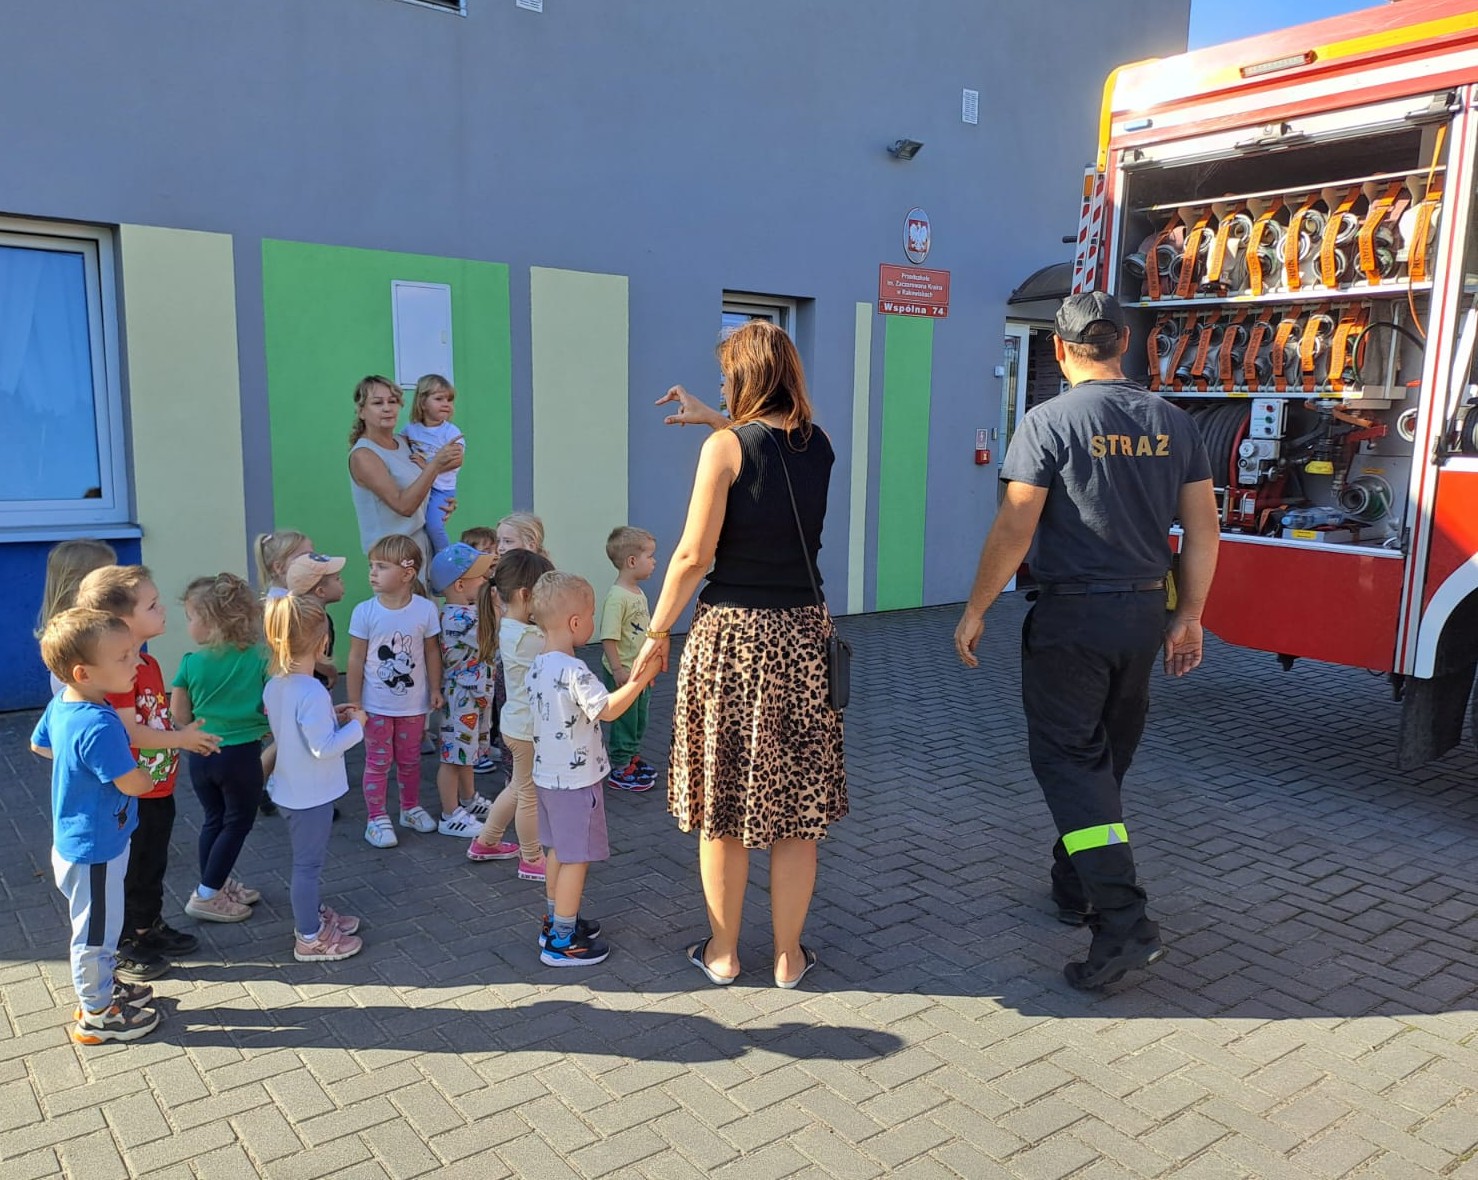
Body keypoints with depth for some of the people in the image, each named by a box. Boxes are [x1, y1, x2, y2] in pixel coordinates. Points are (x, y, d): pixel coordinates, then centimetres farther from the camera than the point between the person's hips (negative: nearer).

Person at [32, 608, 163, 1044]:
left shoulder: (61, 704, -6)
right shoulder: (99, 726, -35)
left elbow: (39, 745, 14)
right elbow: (134, 784, -26)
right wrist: (149, 772, -5)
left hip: (75, 841, 9)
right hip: (95, 850, -9)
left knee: (99, 926, 27)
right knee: (96, 933, 12)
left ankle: (103, 987, 47)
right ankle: (96, 1016, 31)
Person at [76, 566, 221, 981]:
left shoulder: (148, 663, 5)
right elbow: (127, 732, -28)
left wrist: (189, 736, 4)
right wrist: (181, 738, -18)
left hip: (159, 788, 9)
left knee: (154, 865, 23)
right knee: (129, 872, 8)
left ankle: (151, 927, 40)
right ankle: (123, 948, 25)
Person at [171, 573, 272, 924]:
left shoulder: (191, 662, -7)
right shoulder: (256, 658, -12)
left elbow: (179, 714, -1)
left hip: (201, 754, 3)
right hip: (241, 753, -3)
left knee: (213, 819, 20)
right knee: (237, 823, 11)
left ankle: (217, 886, 32)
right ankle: (206, 896, 13)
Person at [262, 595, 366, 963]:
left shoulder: (273, 686, -1)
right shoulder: (312, 693, -28)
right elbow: (324, 748, -27)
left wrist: (331, 716, 5)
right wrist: (355, 725, -14)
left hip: (290, 790, 9)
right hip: (312, 795, -9)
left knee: (307, 860, 24)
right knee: (308, 863, 5)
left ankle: (313, 913, 42)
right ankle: (310, 938, 19)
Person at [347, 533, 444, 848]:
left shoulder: (425, 609, -11)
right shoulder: (364, 612, -13)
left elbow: (432, 652, 1)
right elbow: (356, 658, -8)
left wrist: (435, 689, 4)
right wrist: (354, 701, -6)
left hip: (413, 704, 2)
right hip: (376, 705, -1)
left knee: (410, 760, 18)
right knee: (378, 762, 8)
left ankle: (411, 808, 37)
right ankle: (377, 819, 20)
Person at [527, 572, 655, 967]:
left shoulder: (536, 665, 5)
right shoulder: (574, 670, -25)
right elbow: (607, 710, -27)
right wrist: (640, 681, -21)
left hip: (547, 775, 9)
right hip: (575, 779, -9)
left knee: (558, 850, 22)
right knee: (576, 858, 2)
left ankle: (554, 922, 35)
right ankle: (562, 942, 11)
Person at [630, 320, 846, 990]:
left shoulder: (726, 446, -10)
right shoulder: (820, 446, 5)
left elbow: (693, 556, -13)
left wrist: (657, 633, -3)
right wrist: (716, 421, 30)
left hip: (730, 633, -4)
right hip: (802, 634, 4)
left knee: (722, 805, 10)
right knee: (797, 808, 11)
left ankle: (722, 953, 24)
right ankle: (789, 958, 22)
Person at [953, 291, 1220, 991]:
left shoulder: (1050, 422, -13)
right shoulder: (1173, 422, 4)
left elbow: (1014, 529, -17)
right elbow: (1203, 529, 5)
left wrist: (975, 611, -7)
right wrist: (1189, 616, 14)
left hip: (1071, 617, -6)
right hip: (1145, 612, 6)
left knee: (1070, 762, 0)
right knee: (1106, 759, 19)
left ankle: (1123, 922, -9)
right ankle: (1075, 887, 35)